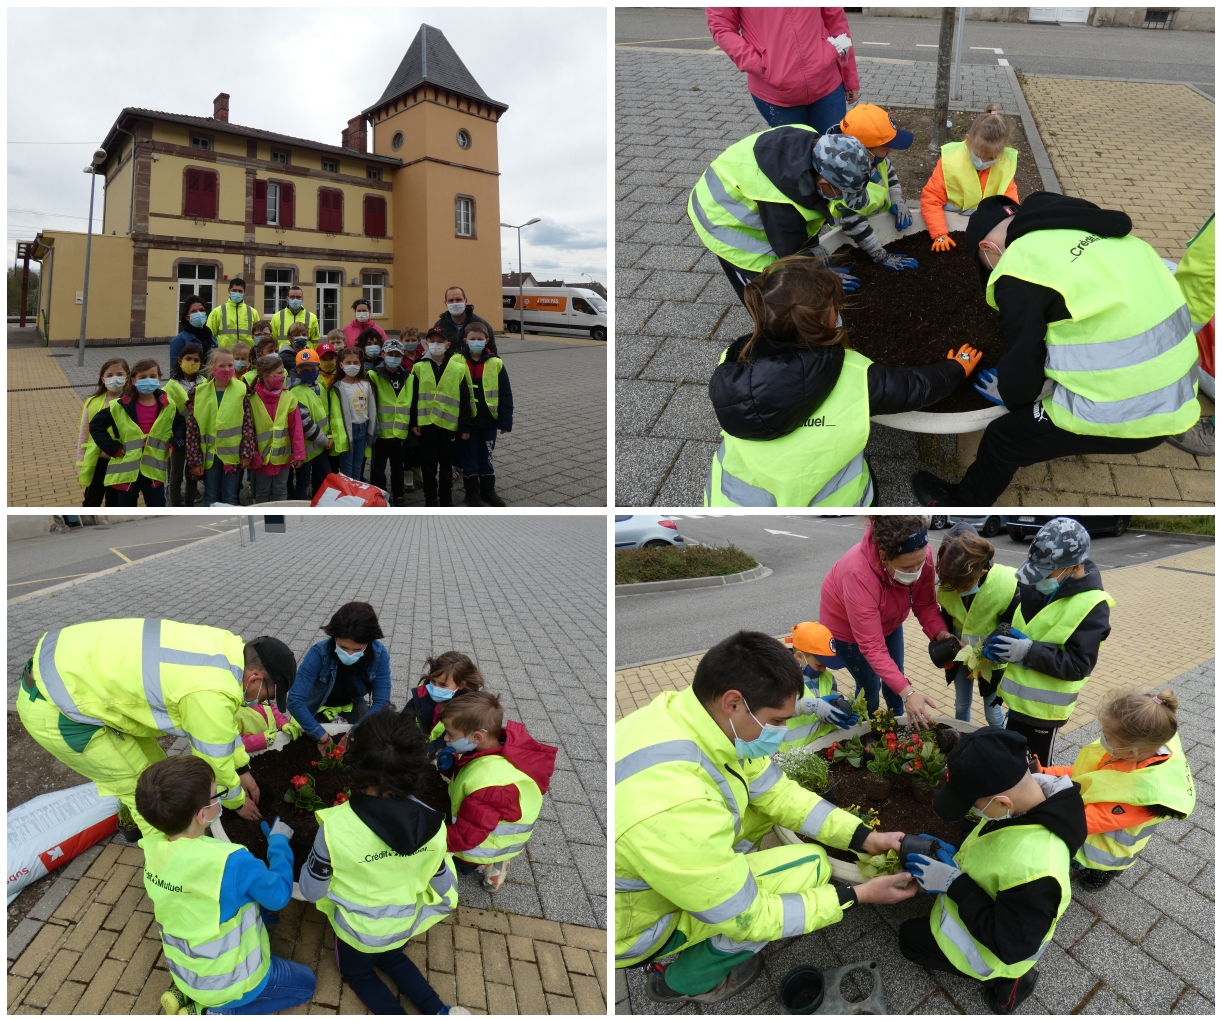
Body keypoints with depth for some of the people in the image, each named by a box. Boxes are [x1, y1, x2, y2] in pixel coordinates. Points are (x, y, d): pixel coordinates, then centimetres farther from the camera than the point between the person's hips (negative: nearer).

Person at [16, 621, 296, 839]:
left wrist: (242, 769, 24)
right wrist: (238, 801, 9)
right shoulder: (212, 693, -28)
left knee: (152, 765, 17)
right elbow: (214, 762, -10)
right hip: (54, 709, -9)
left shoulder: (224, 647, -1)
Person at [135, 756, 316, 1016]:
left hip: (185, 970, 6)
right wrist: (279, 841, -6)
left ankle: (187, 992, 16)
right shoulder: (230, 862, -35)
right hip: (227, 981, -6)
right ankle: (212, 1013, 4)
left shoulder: (152, 848, -17)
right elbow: (279, 895, -17)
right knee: (304, 983, 18)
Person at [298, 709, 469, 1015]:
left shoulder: (336, 827, -36)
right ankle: (439, 1012, 14)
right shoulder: (431, 823, -26)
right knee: (391, 958, 34)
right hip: (404, 923, 3)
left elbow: (311, 891, -18)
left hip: (359, 928, -2)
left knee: (357, 971, 29)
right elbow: (443, 884, -9)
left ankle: (396, 1014, 5)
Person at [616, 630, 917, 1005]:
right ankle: (686, 980, 8)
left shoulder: (690, 708, -17)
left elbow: (778, 791, -2)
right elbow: (745, 917, -25)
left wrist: (866, 838, -7)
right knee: (809, 868, -11)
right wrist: (858, 895, -17)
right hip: (634, 923, -7)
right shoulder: (674, 807, -41)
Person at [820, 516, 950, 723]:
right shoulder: (859, 575, -45)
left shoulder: (919, 555, -32)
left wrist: (940, 633, -36)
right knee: (869, 685, 6)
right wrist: (907, 692, -45)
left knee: (895, 677, 17)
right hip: (845, 624, -5)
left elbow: (925, 604, -17)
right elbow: (871, 646, -41)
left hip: (888, 619, 5)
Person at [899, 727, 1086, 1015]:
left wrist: (955, 884, -29)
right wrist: (958, 855, -9)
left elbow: (1011, 946, -32)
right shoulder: (1029, 796, -22)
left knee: (910, 938, 11)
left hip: (998, 948, -7)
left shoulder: (1033, 868, -46)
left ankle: (1004, 979, 8)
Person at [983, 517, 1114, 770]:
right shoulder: (1036, 584, -4)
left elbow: (1077, 666, -24)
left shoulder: (1092, 607, -22)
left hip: (1045, 706, -7)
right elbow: (1011, 614, 13)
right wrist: (1000, 636, -6)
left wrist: (1029, 651, -28)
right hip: (1019, 695, 7)